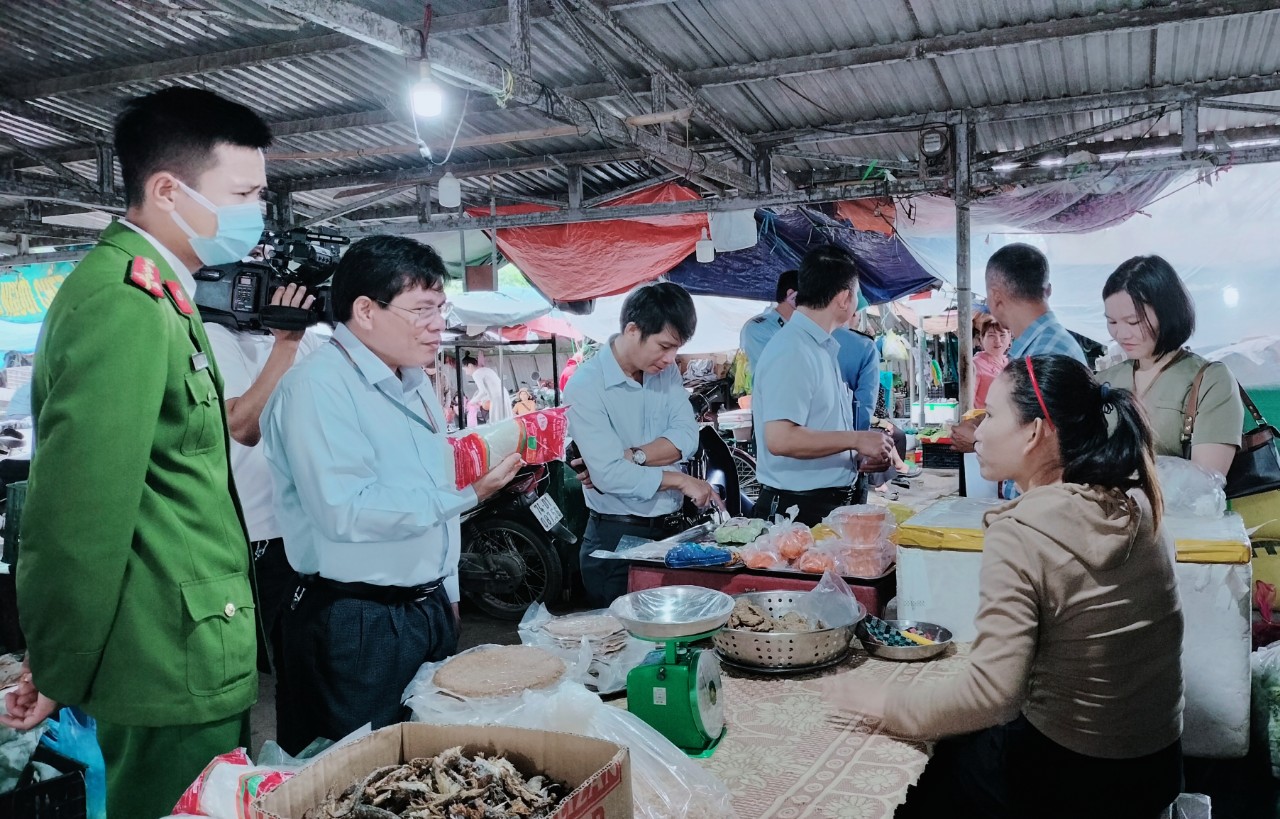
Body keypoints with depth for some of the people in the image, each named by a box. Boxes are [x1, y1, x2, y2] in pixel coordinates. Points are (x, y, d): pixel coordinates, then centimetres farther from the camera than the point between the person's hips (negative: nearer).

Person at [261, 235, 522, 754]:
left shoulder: (415, 384, 13)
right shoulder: (319, 386, -17)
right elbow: (345, 512, -28)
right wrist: (463, 494, -27)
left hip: (428, 609, 9)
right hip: (354, 627, -8)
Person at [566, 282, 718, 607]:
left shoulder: (666, 370, 5)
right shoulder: (586, 387, -15)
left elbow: (686, 438, -5)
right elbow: (610, 475, -22)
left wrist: (630, 457, -19)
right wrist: (680, 480, -14)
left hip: (671, 530, 6)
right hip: (617, 540, -6)